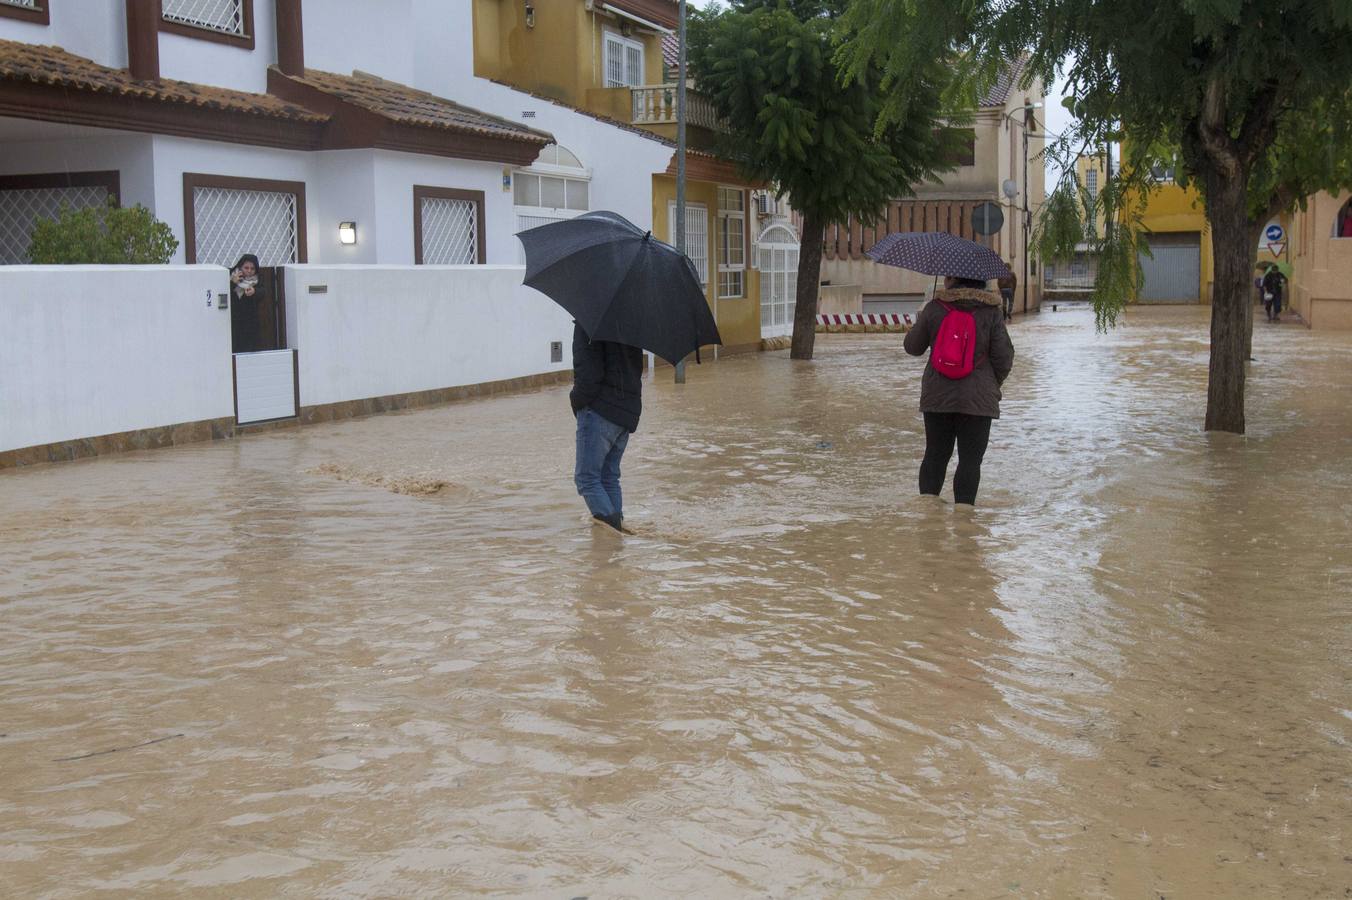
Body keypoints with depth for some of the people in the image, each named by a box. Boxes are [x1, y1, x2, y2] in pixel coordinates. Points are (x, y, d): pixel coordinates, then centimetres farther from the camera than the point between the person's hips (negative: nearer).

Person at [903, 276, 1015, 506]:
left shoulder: (933, 309, -2)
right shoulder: (991, 312, -4)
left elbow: (913, 347, 8)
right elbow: (1004, 357, -3)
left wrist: (917, 324, 28)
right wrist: (993, 384, 15)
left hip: (937, 397, 2)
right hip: (977, 399, -2)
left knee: (935, 455, 14)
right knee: (970, 459, 2)